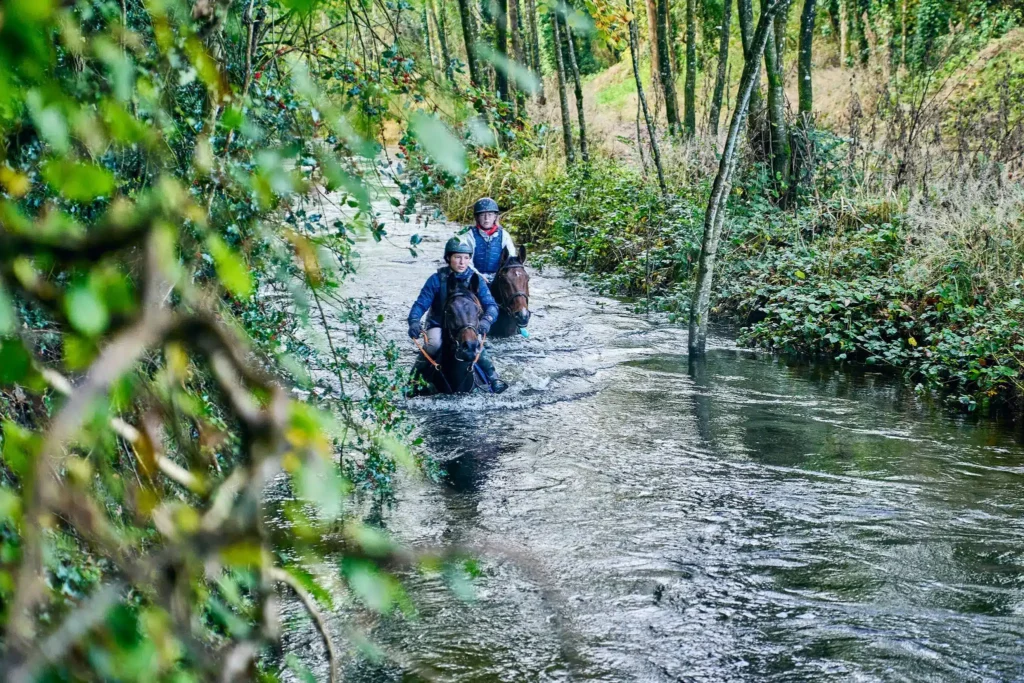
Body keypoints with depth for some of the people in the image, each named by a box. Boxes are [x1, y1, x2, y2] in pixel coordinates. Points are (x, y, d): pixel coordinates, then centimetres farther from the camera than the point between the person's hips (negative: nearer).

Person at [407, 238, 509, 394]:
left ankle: (493, 379, -10)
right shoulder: (437, 279, -13)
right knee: (434, 344, -31)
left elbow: (491, 305, -14)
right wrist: (414, 321, -33)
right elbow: (421, 304, -13)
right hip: (439, 325, -1)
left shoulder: (475, 280, -9)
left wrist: (486, 320, -37)